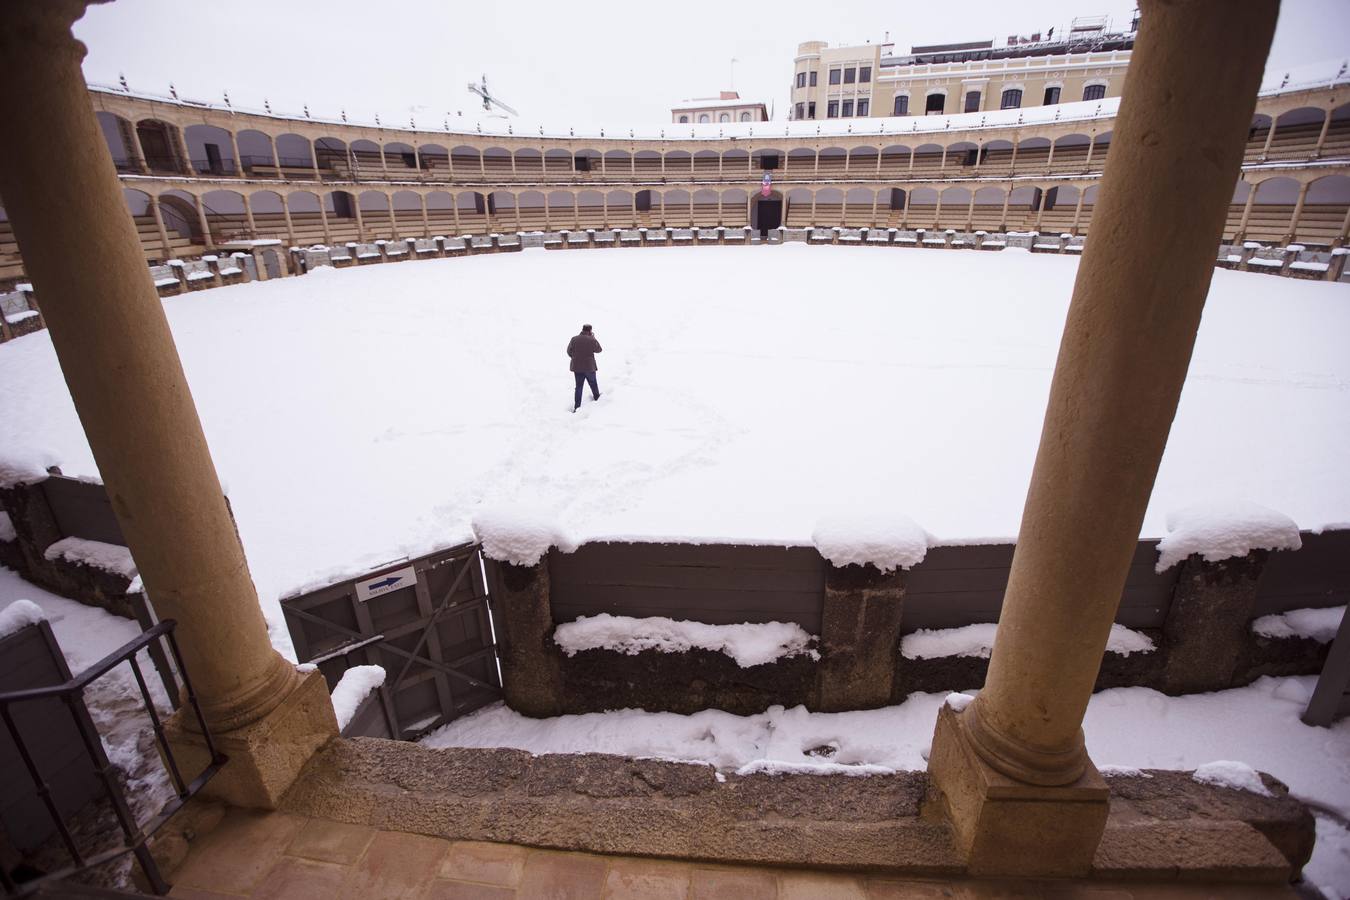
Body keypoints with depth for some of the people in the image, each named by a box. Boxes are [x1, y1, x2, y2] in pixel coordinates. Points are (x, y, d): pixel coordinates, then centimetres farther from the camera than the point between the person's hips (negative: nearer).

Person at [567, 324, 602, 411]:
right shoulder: (592, 340, -15)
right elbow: (598, 350, 3)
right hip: (589, 367, -2)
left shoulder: (574, 339, -6)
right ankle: (597, 397, 44)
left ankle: (576, 406, 5)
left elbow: (569, 352, 3)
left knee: (578, 386, 8)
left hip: (577, 367, 2)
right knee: (593, 383, 22)